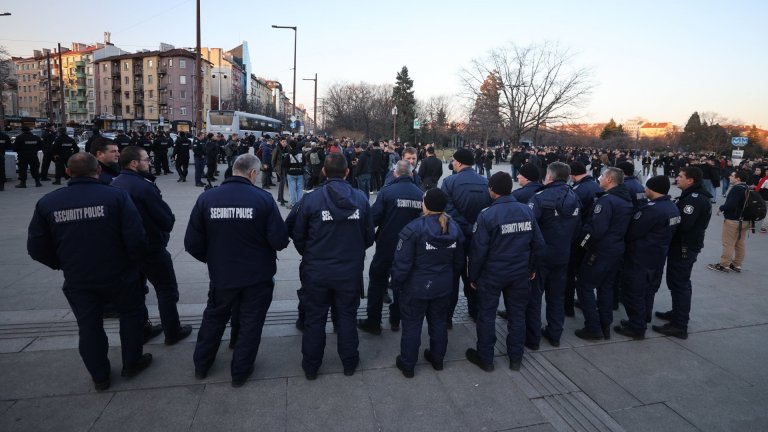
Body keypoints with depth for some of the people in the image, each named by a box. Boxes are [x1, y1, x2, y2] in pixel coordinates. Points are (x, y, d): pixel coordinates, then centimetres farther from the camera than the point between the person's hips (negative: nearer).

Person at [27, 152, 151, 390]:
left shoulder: (47, 202, -5)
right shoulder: (117, 196, -17)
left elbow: (36, 248, 0)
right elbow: (136, 238, -21)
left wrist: (63, 265, 16)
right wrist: (132, 259, -1)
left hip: (78, 280, 3)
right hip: (118, 274, -3)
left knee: (88, 326, 17)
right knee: (131, 313, 21)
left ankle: (99, 376, 32)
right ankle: (131, 363, 30)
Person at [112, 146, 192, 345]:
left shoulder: (114, 183, 2)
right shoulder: (144, 186, -23)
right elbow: (168, 219, -20)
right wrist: (164, 229, -1)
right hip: (151, 248, -8)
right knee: (167, 290, 7)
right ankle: (172, 332, 16)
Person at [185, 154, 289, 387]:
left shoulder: (206, 198, -11)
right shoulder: (263, 199, -18)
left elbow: (192, 243, -8)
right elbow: (280, 241, -20)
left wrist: (212, 259, 12)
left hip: (221, 274, 3)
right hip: (258, 275, -2)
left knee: (214, 317, 25)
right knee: (251, 322, 16)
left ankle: (201, 365, 42)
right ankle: (240, 372, 29)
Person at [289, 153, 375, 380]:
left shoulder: (311, 199, -14)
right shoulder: (361, 199, -9)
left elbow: (297, 236, -5)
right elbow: (369, 236, -1)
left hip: (316, 271, -1)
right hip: (350, 271, 1)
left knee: (315, 318, 15)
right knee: (347, 316, 18)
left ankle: (311, 367, 30)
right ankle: (349, 363, 33)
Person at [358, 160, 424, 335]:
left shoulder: (387, 191, -16)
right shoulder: (420, 194, -6)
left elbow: (373, 217, -18)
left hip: (386, 245, -3)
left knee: (377, 282, 11)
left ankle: (373, 322, 16)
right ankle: (395, 319, 30)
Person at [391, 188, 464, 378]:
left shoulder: (413, 228, -22)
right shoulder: (454, 228, -2)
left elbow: (402, 262, -21)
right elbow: (459, 261, 8)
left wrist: (396, 283, -6)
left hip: (416, 287, -5)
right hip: (444, 287, 5)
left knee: (412, 324, 10)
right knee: (439, 322, 21)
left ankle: (407, 364, 24)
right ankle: (437, 358, 38)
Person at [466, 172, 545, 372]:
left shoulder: (487, 215, -18)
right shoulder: (527, 211, -4)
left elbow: (478, 250, -17)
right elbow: (539, 243, 2)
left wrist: (473, 276, -4)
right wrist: (532, 268, 15)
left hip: (492, 274, -4)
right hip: (520, 274, 4)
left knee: (487, 315, 10)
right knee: (517, 314, 16)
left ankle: (485, 358, 22)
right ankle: (515, 358, 29)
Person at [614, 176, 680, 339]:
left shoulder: (652, 209, -25)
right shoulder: (673, 207, 6)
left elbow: (632, 232, -22)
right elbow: (668, 232, 13)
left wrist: (622, 240, -4)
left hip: (640, 258, -9)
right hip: (659, 256, 9)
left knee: (633, 292, 1)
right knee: (649, 290, 20)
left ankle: (636, 328, 9)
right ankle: (643, 319, 33)